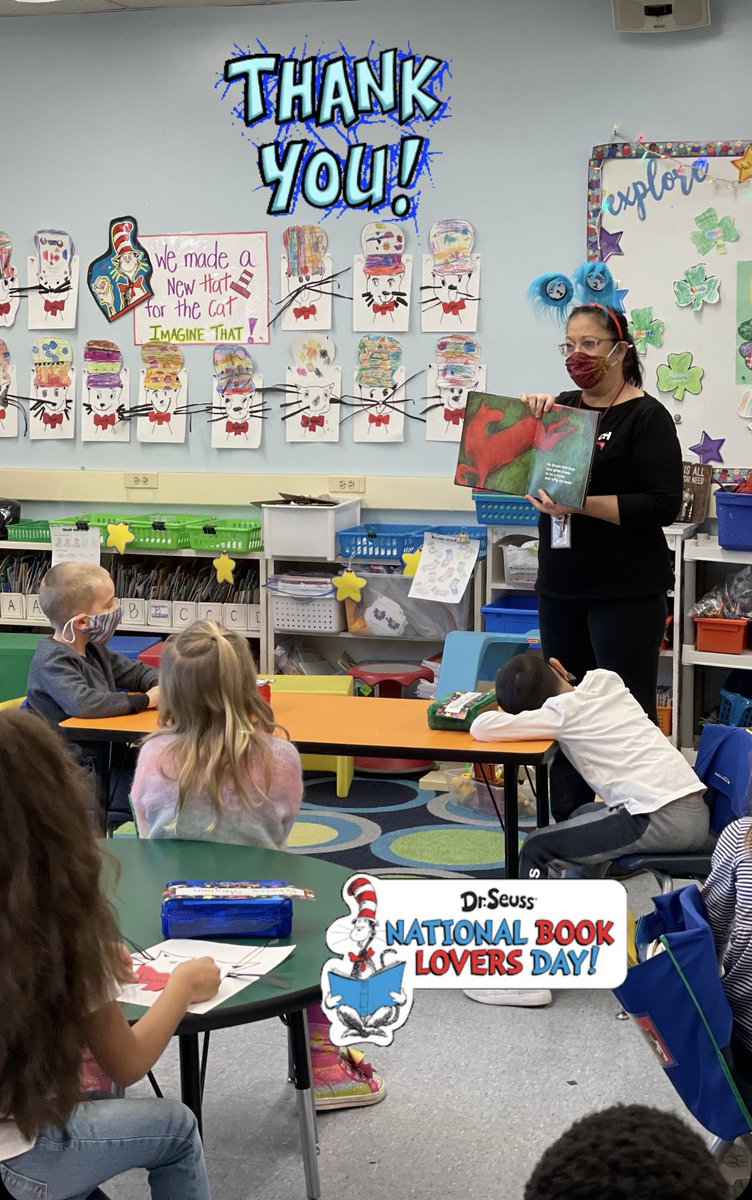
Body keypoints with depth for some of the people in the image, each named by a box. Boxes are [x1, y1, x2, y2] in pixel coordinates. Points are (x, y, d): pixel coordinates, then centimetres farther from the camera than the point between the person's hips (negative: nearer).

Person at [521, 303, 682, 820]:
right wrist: (527, 410, -7)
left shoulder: (647, 417, -6)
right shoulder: (562, 409, 13)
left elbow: (664, 505, -15)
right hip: (561, 587, 7)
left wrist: (580, 506, -24)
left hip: (626, 592, -6)